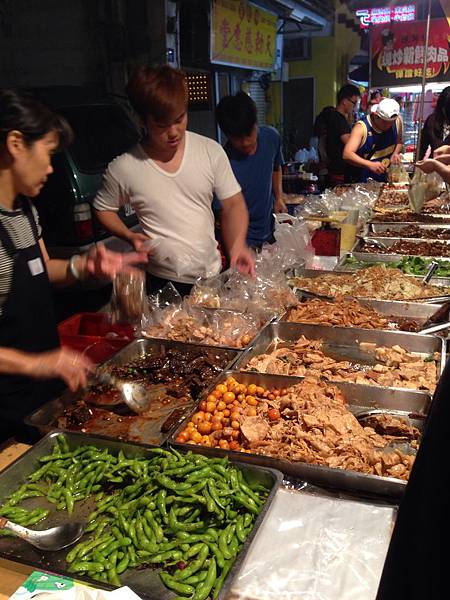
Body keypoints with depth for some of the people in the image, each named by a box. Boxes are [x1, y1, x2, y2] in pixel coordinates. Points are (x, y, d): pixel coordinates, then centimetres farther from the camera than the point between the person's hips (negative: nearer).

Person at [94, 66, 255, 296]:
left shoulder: (211, 152, -7)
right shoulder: (122, 169, -11)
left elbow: (233, 204, -1)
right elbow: (104, 209, 6)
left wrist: (237, 244, -19)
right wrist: (130, 236, -11)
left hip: (212, 275, 2)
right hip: (162, 283, -2)